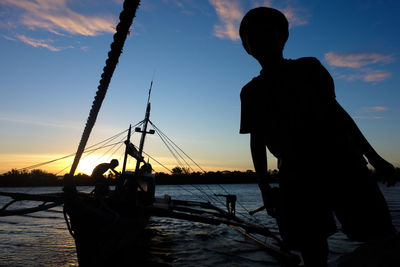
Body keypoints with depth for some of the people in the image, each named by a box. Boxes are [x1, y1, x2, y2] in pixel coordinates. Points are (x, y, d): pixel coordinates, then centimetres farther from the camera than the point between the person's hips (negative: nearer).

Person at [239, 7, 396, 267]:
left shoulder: (309, 67, 13)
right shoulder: (252, 92, 11)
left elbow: (337, 112, 14)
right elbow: (257, 140, 10)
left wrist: (374, 157, 13)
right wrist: (264, 187, 5)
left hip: (342, 161, 1)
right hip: (296, 174, 0)